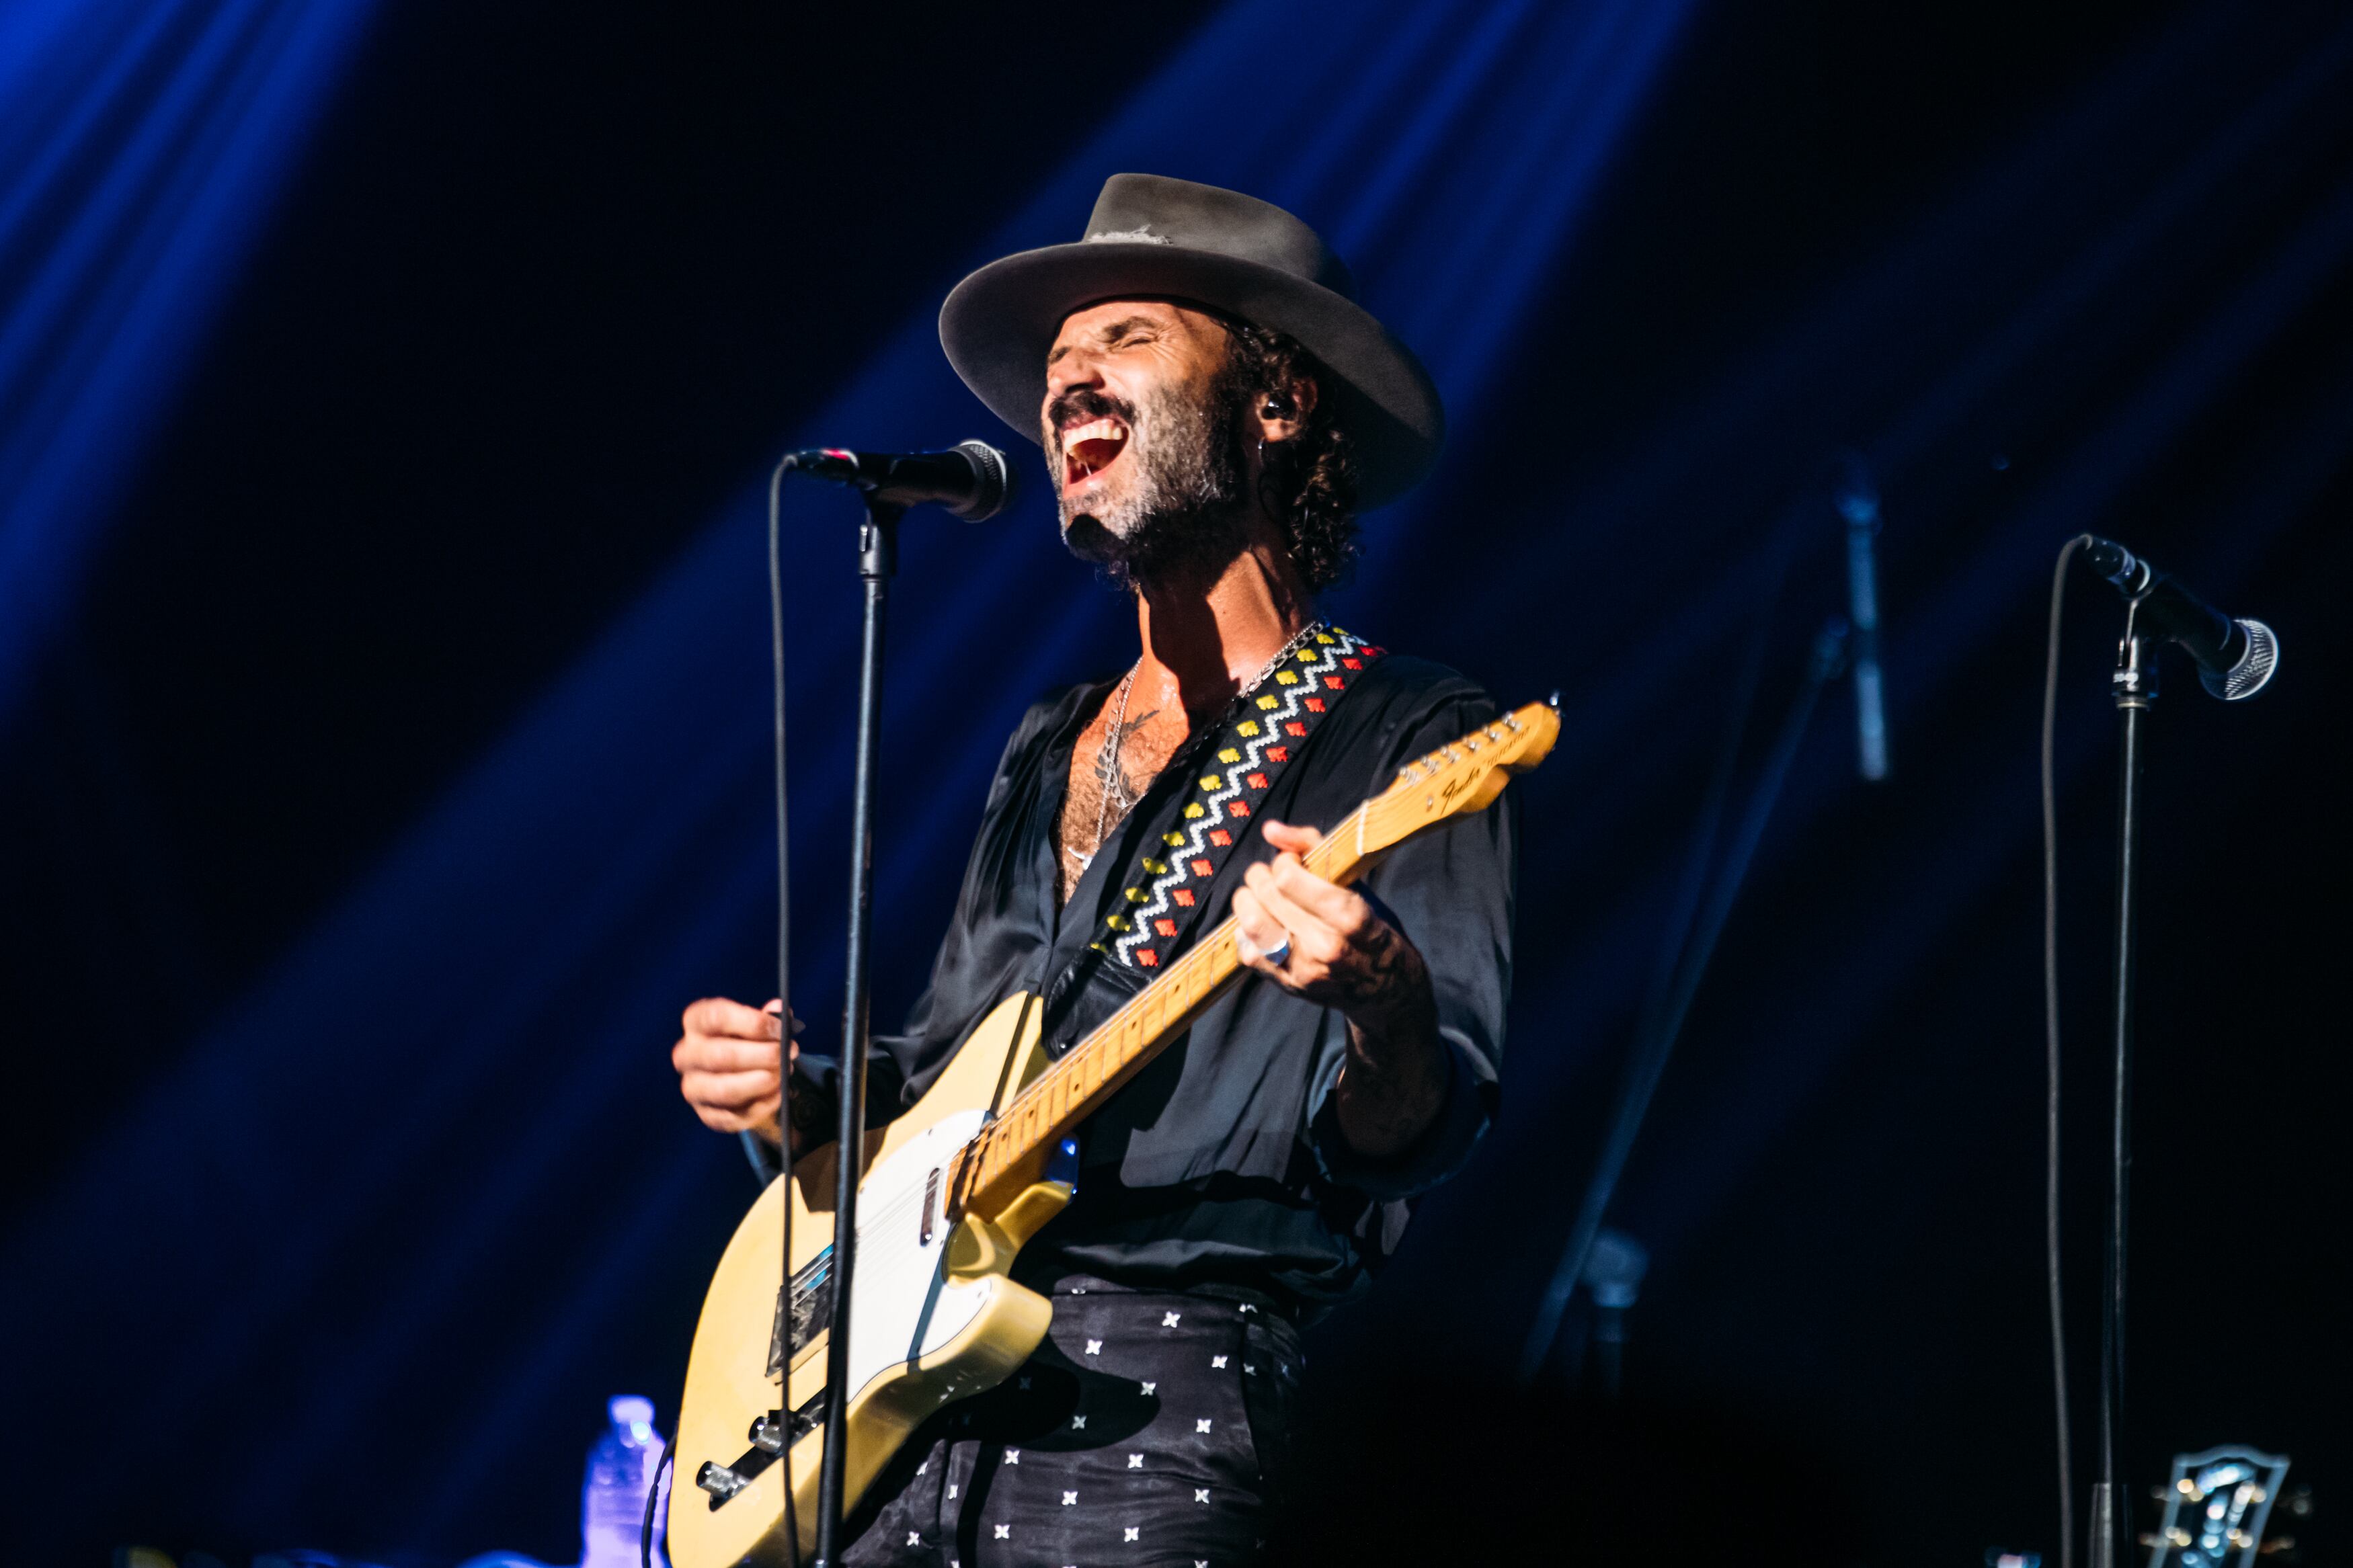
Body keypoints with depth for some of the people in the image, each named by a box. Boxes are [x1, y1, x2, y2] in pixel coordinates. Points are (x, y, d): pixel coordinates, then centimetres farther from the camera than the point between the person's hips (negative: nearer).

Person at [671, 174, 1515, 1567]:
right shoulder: (1048, 755, 23)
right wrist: (804, 1095, 8)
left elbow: (1415, 1148, -8)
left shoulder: (1406, 737, 1)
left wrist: (1384, 1014, -30)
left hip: (1154, 1413, -6)